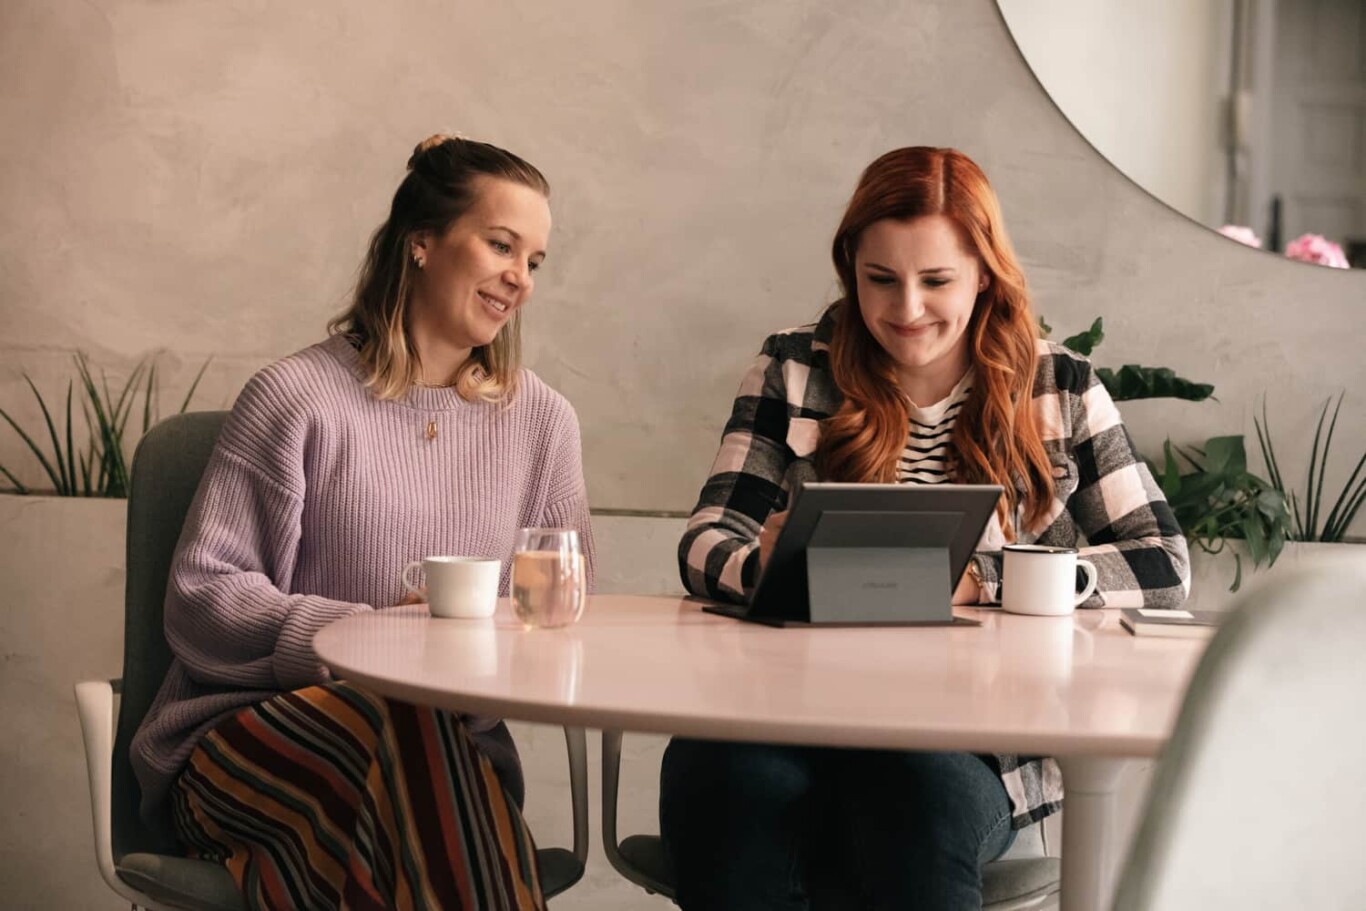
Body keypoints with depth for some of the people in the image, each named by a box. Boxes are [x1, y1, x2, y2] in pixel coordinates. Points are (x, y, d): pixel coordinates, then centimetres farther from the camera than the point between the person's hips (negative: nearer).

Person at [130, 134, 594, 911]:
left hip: (450, 744, 3)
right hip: (247, 738, -2)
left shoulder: (543, 422, 13)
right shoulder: (299, 397, 0)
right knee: (407, 731, -36)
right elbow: (201, 600, -5)